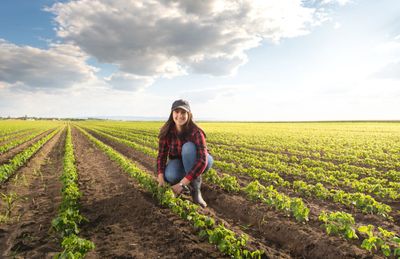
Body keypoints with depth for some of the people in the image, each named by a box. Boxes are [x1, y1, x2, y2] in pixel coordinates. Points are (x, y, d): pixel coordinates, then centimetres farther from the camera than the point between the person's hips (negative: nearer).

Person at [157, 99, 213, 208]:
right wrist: (161, 179, -33)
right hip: (179, 162, 2)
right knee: (169, 176, -34)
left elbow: (202, 161, -39)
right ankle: (187, 180, 1)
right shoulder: (166, 132, -18)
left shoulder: (196, 132, -31)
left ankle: (195, 189, -23)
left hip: (200, 164, -2)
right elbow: (162, 155, -16)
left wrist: (182, 184, -44)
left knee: (188, 147, -36)